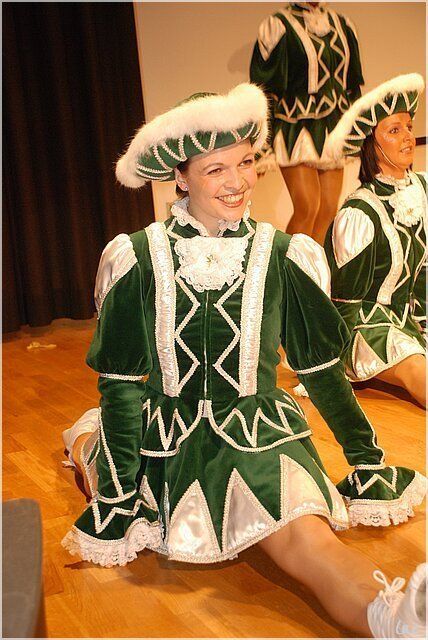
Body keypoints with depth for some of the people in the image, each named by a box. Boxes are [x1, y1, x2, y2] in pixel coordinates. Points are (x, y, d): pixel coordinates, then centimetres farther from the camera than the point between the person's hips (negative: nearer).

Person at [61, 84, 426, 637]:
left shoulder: (283, 259, -6)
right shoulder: (139, 260, -8)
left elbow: (321, 370, 3)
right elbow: (121, 382, -5)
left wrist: (367, 458, 8)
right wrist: (117, 493, -6)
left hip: (259, 433, -1)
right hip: (167, 436, 2)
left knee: (304, 535, -28)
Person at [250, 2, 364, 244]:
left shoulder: (344, 26, 13)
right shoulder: (278, 25, -3)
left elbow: (353, 85, 20)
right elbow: (264, 89, -5)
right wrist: (263, 146, -10)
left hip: (334, 130, 6)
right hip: (296, 130, -5)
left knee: (328, 210, 0)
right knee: (307, 207, -16)